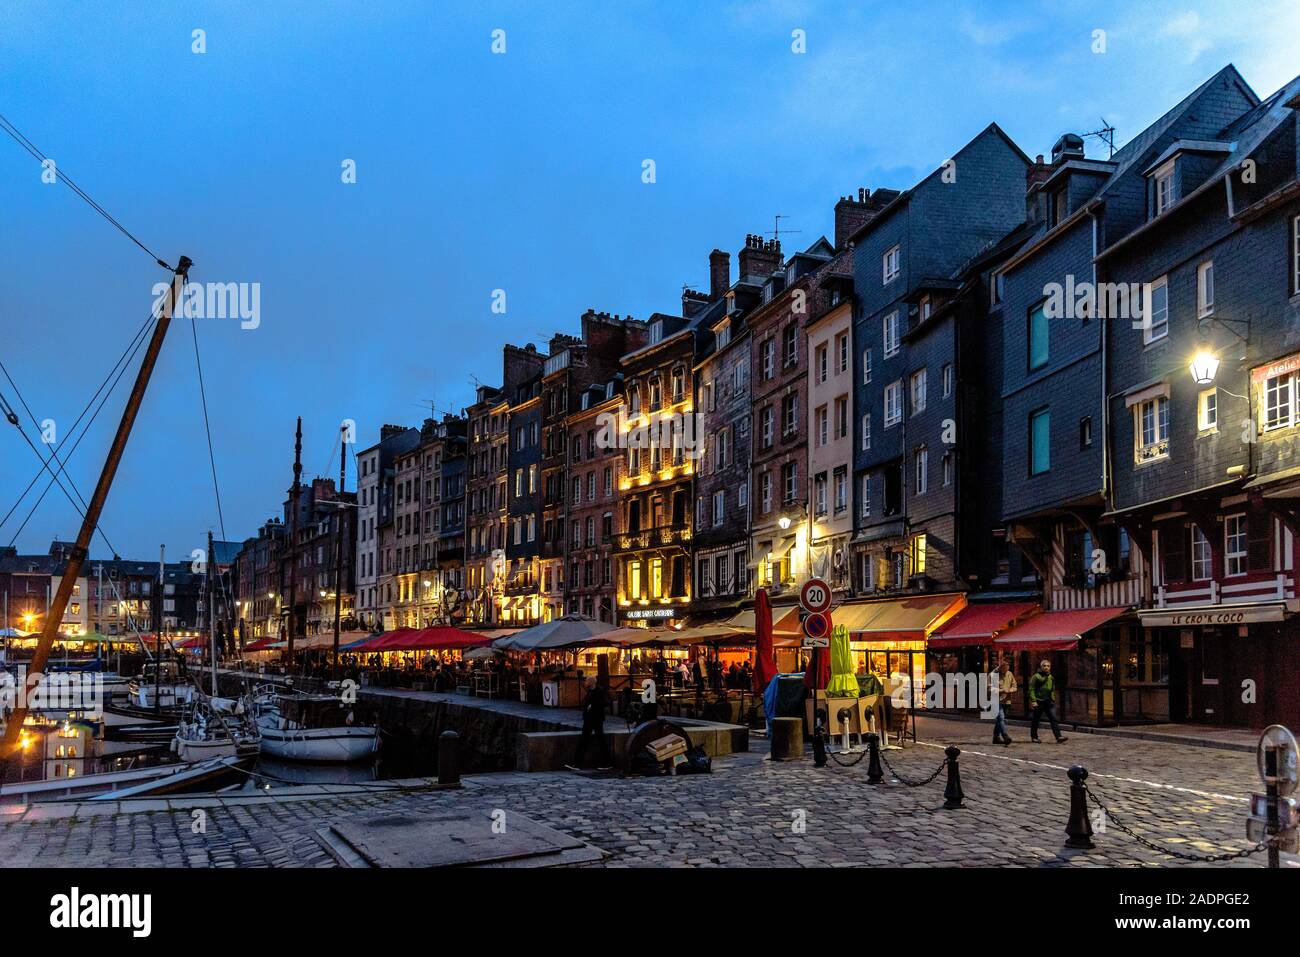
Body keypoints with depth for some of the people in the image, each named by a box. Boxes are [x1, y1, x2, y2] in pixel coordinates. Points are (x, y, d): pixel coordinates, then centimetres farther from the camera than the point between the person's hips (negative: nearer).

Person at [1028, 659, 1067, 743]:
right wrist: (1033, 701, -17)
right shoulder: (1036, 676, -7)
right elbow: (1031, 689, -10)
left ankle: (1059, 737, -14)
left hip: (1049, 702, 5)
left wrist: (1053, 700, 19)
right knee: (1035, 720, 5)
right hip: (1038, 702, -5)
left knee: (1053, 718, -7)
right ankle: (1034, 737, 20)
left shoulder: (1051, 677, 12)